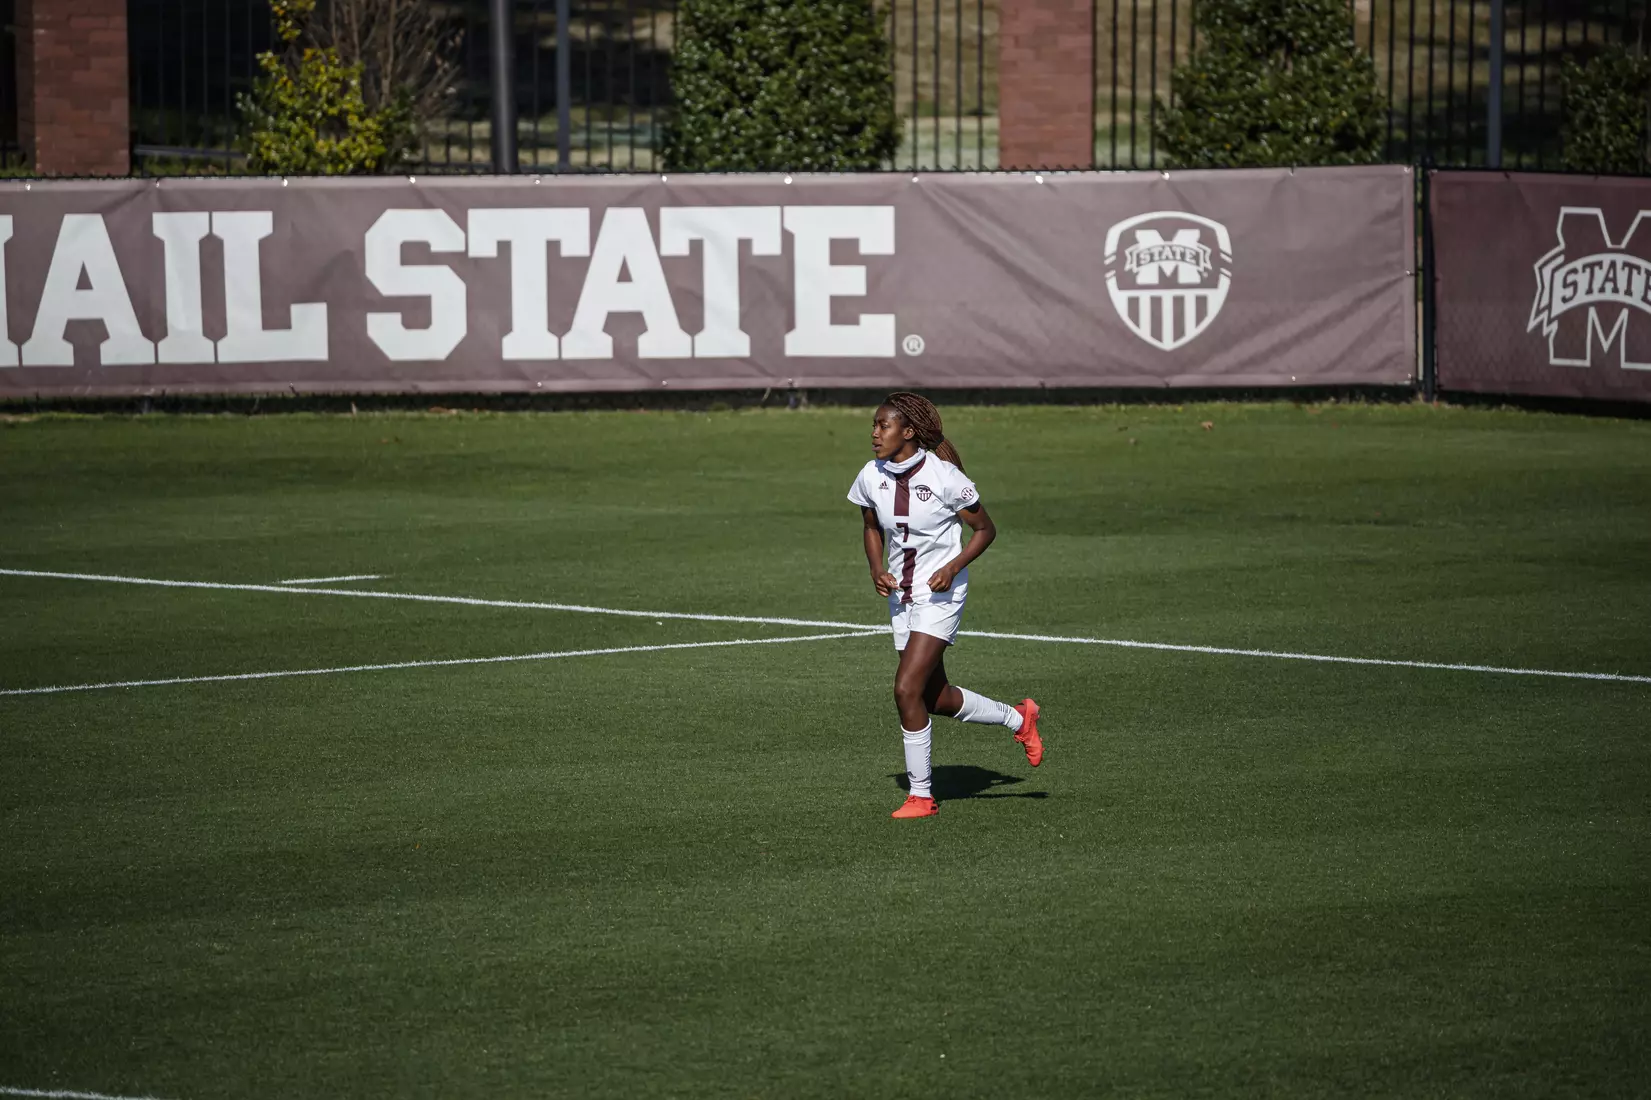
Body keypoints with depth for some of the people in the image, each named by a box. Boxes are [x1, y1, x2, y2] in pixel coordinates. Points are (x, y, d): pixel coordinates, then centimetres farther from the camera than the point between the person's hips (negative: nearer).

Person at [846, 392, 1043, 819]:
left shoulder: (944, 476, -17)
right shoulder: (871, 477, -3)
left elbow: (985, 529, -5)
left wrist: (953, 567, -19)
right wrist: (877, 569, -2)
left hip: (940, 593, -7)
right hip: (900, 593, 7)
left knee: (907, 689, -16)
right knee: (936, 698, 13)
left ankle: (921, 794, -4)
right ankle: (1018, 719, 38)